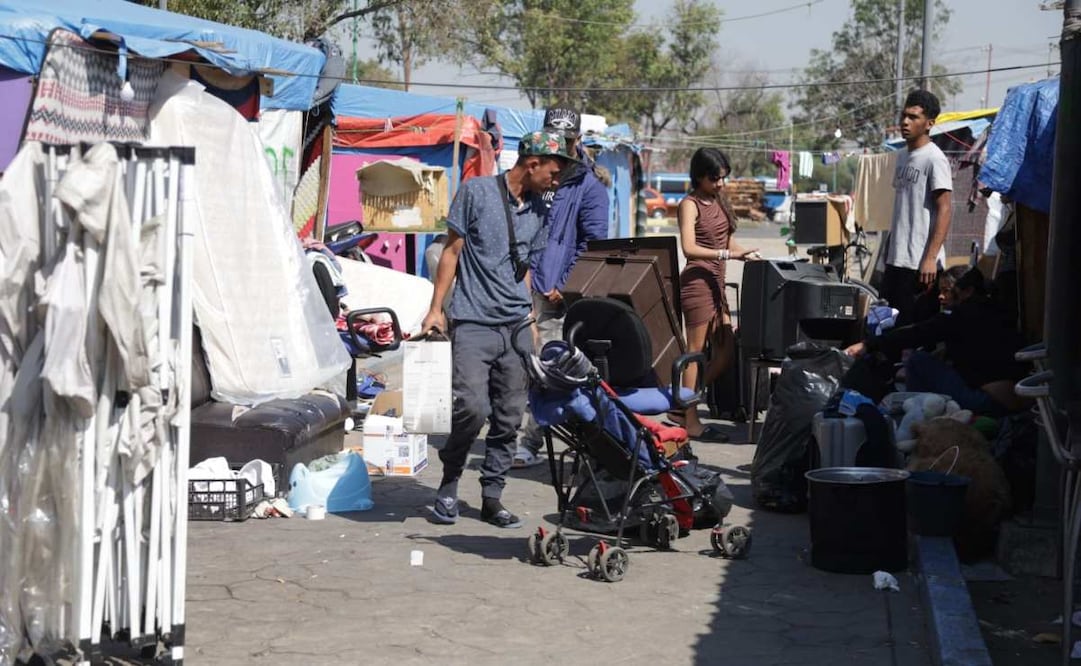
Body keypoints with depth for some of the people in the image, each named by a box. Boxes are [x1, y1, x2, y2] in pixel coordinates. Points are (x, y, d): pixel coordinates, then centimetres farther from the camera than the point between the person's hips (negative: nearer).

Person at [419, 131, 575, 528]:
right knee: (473, 407, -17)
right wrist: (436, 308, -5)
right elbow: (452, 250, 0)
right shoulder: (477, 192, -2)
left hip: (517, 326, 6)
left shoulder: (538, 210, 14)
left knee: (509, 417, 4)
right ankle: (449, 481, 5)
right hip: (473, 322, -6)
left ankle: (492, 497, 14)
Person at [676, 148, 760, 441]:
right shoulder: (690, 205, -9)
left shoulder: (719, 201, 14)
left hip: (716, 283, 9)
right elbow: (689, 248, -20)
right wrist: (727, 255, -28)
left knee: (726, 351, 8)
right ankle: (691, 422, 0)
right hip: (697, 281, -9)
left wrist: (748, 254, 3)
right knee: (695, 351, -5)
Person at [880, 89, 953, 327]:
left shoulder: (935, 159, -11)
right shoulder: (903, 156, 15)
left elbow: (944, 211, -15)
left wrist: (931, 258, -22)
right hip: (896, 259, 9)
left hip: (919, 263, -9)